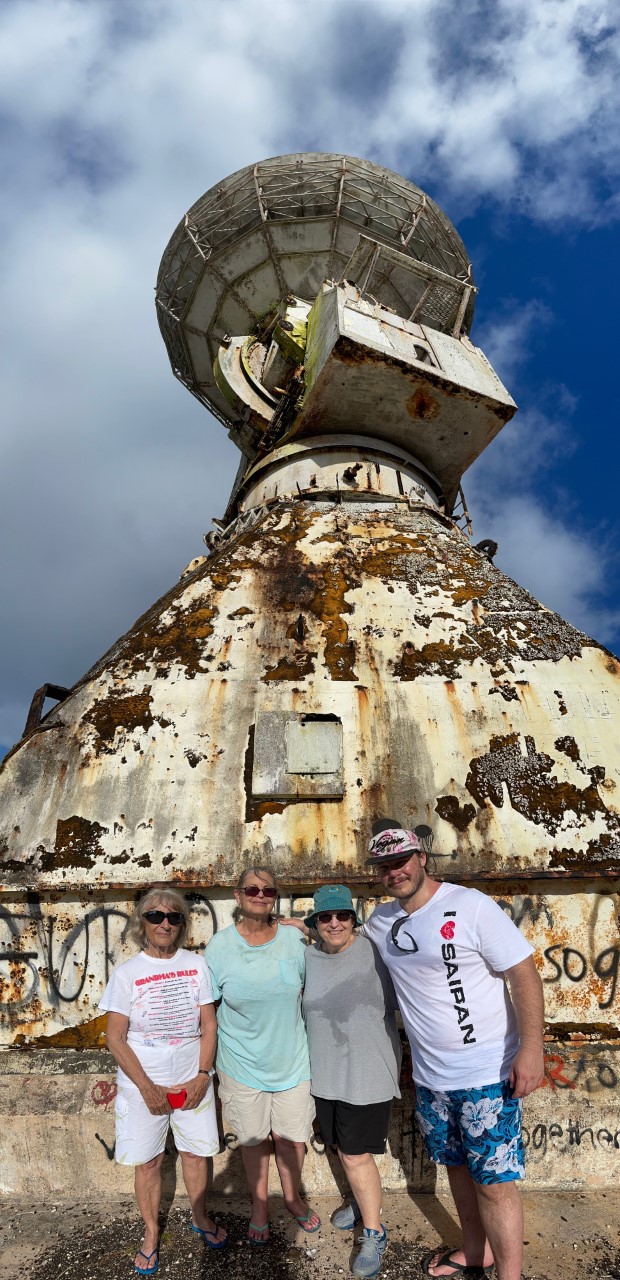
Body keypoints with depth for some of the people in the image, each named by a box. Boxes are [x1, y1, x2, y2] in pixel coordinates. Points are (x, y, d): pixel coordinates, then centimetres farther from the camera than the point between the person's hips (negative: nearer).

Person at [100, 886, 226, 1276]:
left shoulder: (196, 965, -6)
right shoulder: (127, 973, -10)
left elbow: (209, 1025, -1)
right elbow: (115, 1039, -9)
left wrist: (202, 1075, -9)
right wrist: (147, 1087, -12)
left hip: (193, 1081, 2)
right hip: (143, 1084, -1)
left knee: (196, 1152, 13)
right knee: (149, 1160, 9)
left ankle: (200, 1217, 38)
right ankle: (151, 1233, 33)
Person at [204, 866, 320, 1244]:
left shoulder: (294, 940, -7)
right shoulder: (220, 946, -11)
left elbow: (308, 993, 7)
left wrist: (312, 1048, 9)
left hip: (291, 1060, 1)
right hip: (242, 1063, -1)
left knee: (292, 1137, 13)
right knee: (254, 1138, 15)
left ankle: (293, 1197, 42)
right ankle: (260, 1207, 41)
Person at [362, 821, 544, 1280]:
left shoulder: (471, 906, -18)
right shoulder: (382, 920, 1)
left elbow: (525, 973, -18)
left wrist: (532, 1047, -23)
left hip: (488, 1074, -6)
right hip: (430, 1076, 7)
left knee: (494, 1182, 1)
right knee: (457, 1166, 22)